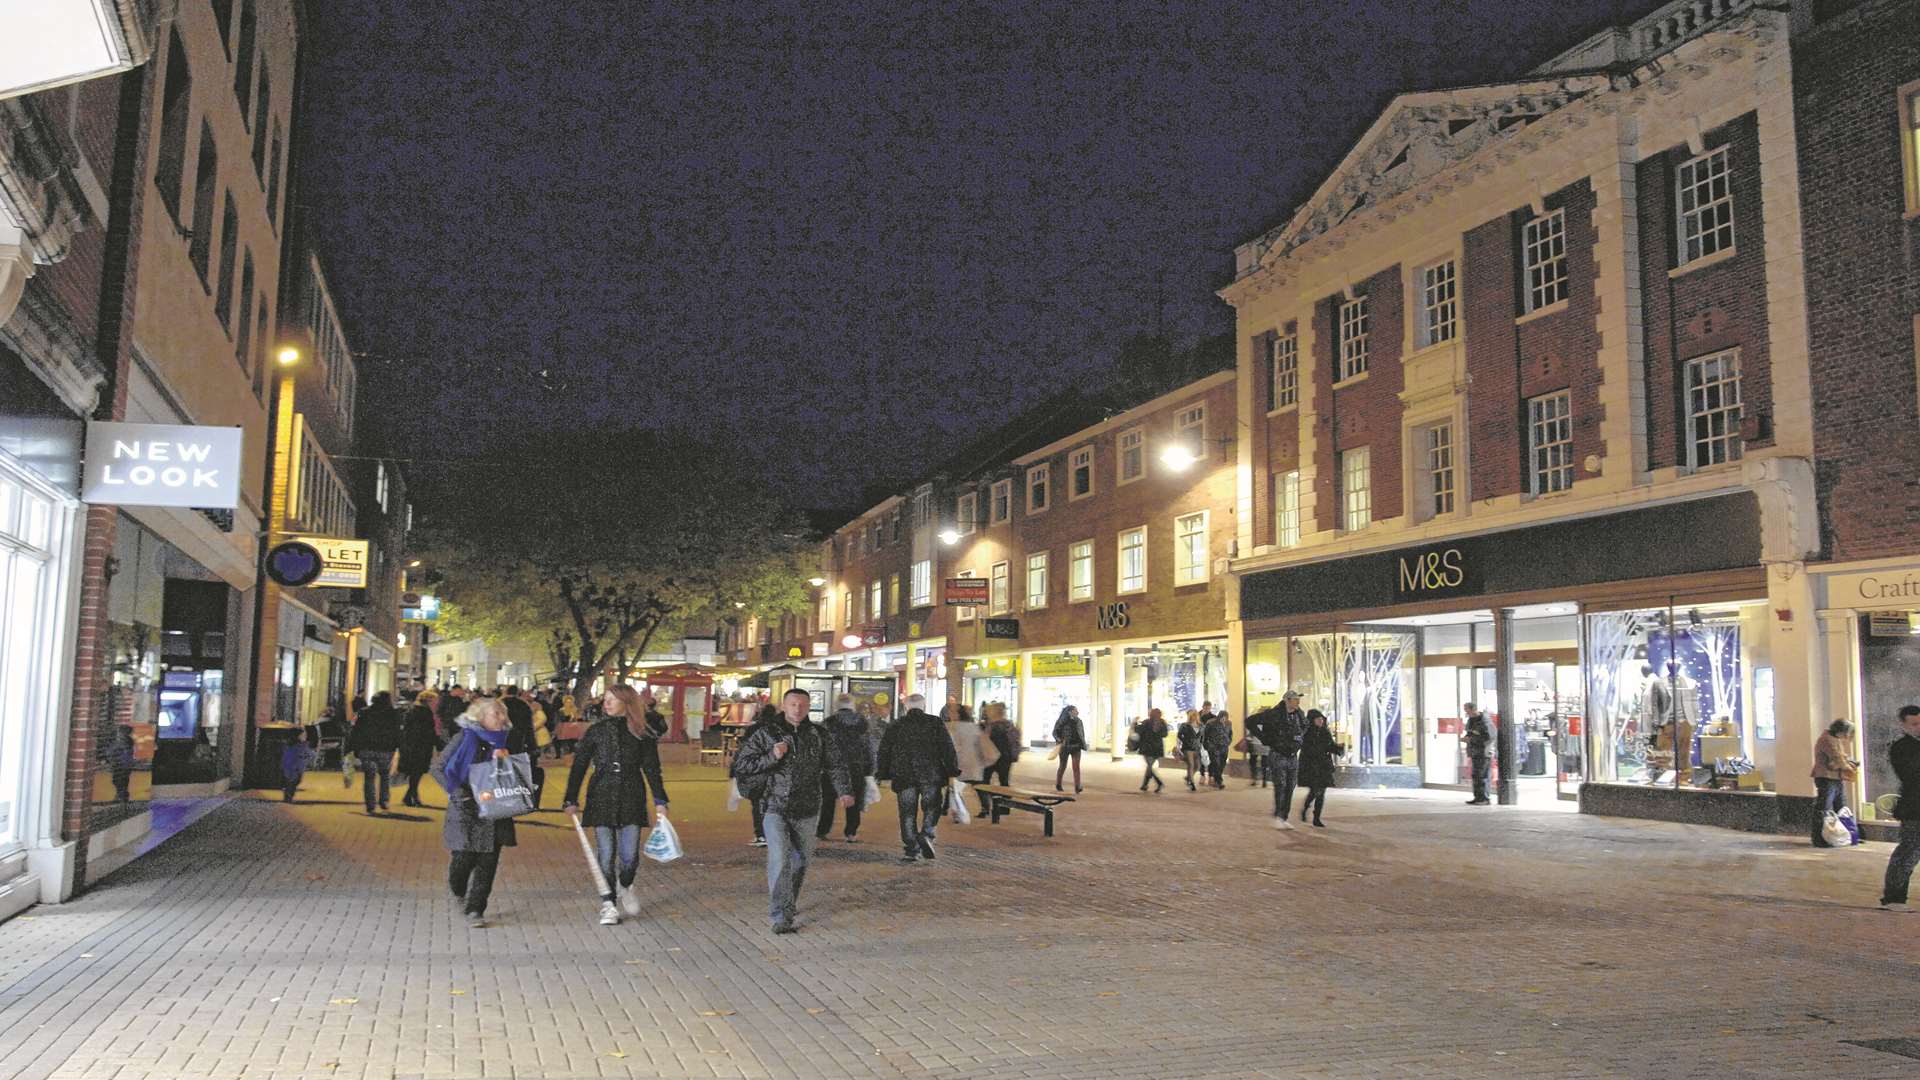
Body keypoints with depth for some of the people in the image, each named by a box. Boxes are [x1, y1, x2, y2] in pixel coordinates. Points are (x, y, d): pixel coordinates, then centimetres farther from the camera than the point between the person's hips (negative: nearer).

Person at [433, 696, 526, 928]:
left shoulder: (510, 739, 5)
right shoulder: (465, 737, -3)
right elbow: (438, 768, 0)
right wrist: (456, 791, -12)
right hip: (467, 808, -3)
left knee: (488, 861, -2)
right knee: (463, 856, -5)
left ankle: (475, 910, 8)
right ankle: (459, 892, 29)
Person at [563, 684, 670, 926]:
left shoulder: (643, 734, 4)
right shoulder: (596, 731, 4)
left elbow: (652, 769, 5)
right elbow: (578, 766, 4)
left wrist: (660, 801, -2)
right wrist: (571, 800, -3)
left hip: (632, 799, 0)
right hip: (602, 797, 0)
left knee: (630, 855, -2)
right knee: (606, 854, -2)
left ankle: (624, 888, 29)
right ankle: (608, 904, 9)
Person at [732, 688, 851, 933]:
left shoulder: (818, 735, 4)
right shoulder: (766, 734, -2)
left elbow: (835, 765, 4)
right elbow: (741, 764, -4)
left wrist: (844, 791, -12)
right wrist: (771, 756, -18)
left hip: (806, 810, 3)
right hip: (775, 807, -3)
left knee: (801, 859, 16)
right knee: (779, 859, -17)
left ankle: (790, 902, 40)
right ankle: (781, 916, -15)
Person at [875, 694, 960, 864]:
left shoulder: (894, 726, 10)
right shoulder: (935, 723, 4)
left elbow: (884, 752, 11)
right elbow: (948, 749, -1)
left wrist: (886, 776, 17)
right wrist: (951, 773, 4)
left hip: (903, 777, 2)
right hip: (931, 775, -1)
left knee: (907, 813, 7)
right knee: (932, 807, 9)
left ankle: (911, 850, 4)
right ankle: (926, 834, -16)